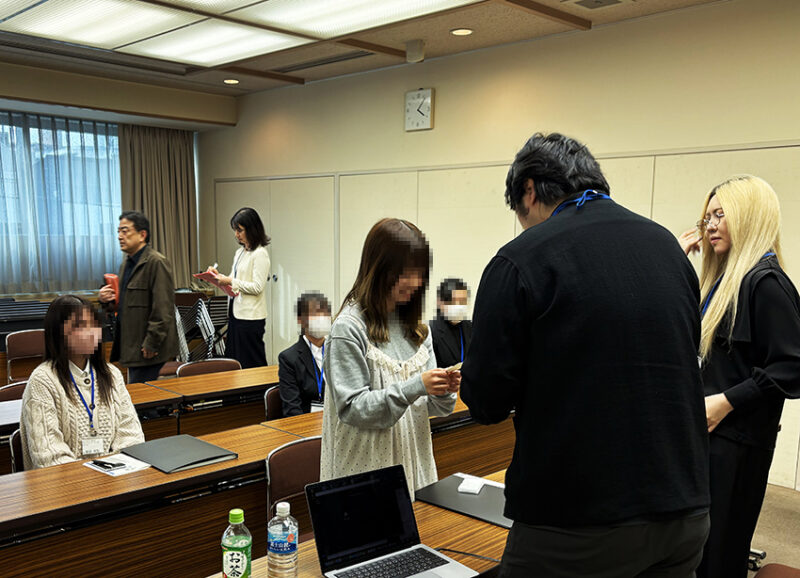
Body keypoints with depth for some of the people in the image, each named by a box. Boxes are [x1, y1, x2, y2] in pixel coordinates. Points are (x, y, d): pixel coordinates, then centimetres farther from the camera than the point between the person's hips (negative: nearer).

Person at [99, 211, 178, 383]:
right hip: (131, 346, 9)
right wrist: (106, 299, 6)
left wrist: (151, 344, -19)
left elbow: (162, 310, -18)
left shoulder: (156, 262, -14)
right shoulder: (126, 264, 17)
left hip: (147, 349, -9)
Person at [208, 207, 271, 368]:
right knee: (233, 361, 12)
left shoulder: (260, 254, -11)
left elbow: (257, 287, -17)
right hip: (236, 312, 9)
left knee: (251, 364, -2)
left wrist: (231, 281, -18)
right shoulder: (240, 252, 15)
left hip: (251, 316, -9)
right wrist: (219, 276, 2)